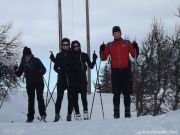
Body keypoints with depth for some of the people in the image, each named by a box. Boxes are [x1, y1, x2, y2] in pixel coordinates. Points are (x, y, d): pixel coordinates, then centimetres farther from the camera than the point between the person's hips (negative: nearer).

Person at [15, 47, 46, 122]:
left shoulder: (36, 61, -4)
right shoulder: (23, 63, 3)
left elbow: (44, 69, -3)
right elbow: (19, 74, 5)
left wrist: (41, 72, -25)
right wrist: (17, 71, -17)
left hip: (39, 83, -3)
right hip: (29, 84, 3)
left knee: (40, 98, -11)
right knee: (30, 100, 4)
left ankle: (43, 115, -11)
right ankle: (30, 117, 6)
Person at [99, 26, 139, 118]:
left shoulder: (127, 43, 9)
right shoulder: (109, 45, 11)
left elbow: (134, 56, 6)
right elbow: (104, 58, 6)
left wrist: (135, 48, -12)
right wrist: (102, 51, -11)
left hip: (126, 71, 0)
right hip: (115, 72, 0)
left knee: (127, 93, 1)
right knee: (116, 93, -2)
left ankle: (127, 112, 6)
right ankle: (116, 113, 0)